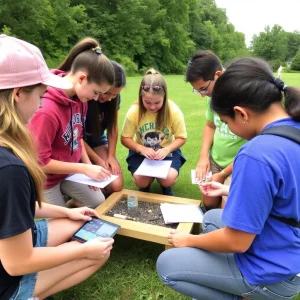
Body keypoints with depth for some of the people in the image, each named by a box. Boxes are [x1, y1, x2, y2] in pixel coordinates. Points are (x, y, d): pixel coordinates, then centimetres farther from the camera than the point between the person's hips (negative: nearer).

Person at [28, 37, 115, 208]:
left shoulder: (80, 98, -9)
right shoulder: (46, 109, -34)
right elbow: (40, 161, -26)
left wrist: (89, 165, -3)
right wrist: (84, 168, -23)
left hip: (69, 170, 7)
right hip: (46, 178, -7)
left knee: (99, 202, 11)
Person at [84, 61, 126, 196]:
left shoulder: (114, 97, -11)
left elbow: (113, 128, 0)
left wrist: (111, 156, -9)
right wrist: (98, 160, -15)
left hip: (97, 140, 4)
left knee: (116, 185, -15)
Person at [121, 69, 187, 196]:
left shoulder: (174, 111, -19)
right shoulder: (134, 111, -18)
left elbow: (181, 137, -8)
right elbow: (125, 138, -9)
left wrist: (167, 150, -27)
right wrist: (142, 149, -27)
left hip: (167, 151, 0)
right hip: (141, 152, 1)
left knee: (168, 179, -28)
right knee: (141, 181, -25)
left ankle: (166, 187, 12)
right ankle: (145, 187, 15)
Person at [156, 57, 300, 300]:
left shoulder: (257, 154, -33)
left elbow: (236, 242, -25)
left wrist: (189, 240, -7)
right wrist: (228, 190, 15)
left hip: (272, 272, -8)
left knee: (166, 265, 2)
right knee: (212, 218, 26)